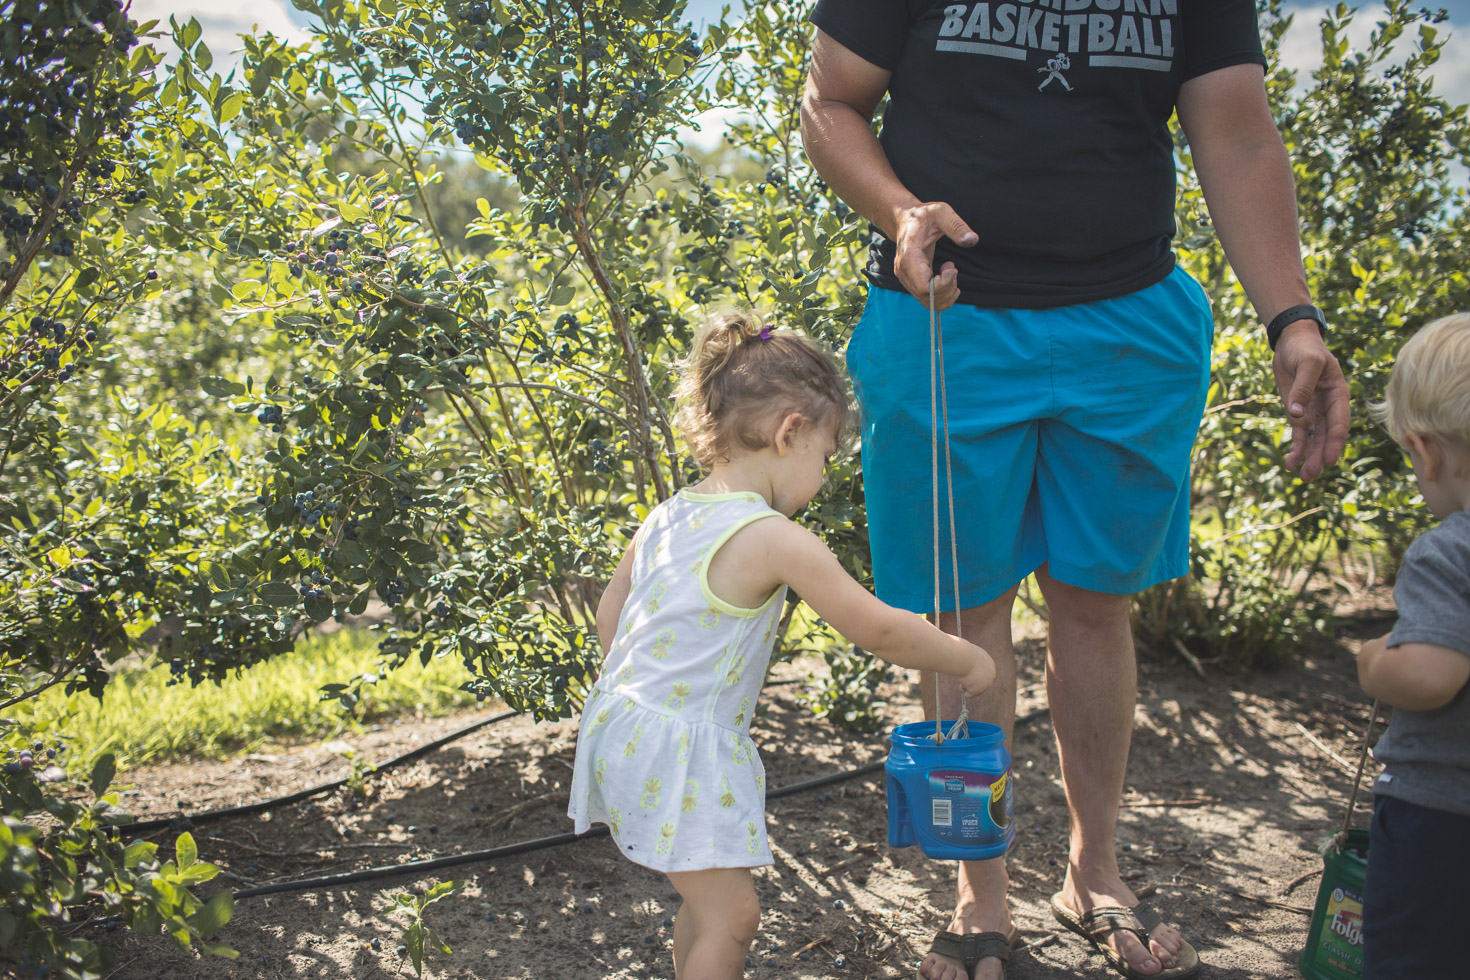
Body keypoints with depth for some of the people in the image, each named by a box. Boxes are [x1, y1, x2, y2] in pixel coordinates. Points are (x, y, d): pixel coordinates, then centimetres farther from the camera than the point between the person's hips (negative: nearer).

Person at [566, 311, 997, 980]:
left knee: (709, 899, 20)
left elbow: (610, 609, 18)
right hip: (682, 752, -9)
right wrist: (966, 660, 1)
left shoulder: (666, 518, 6)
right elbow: (878, 629, -13)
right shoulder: (775, 540, -18)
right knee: (731, 912, -1)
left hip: (622, 719, 9)